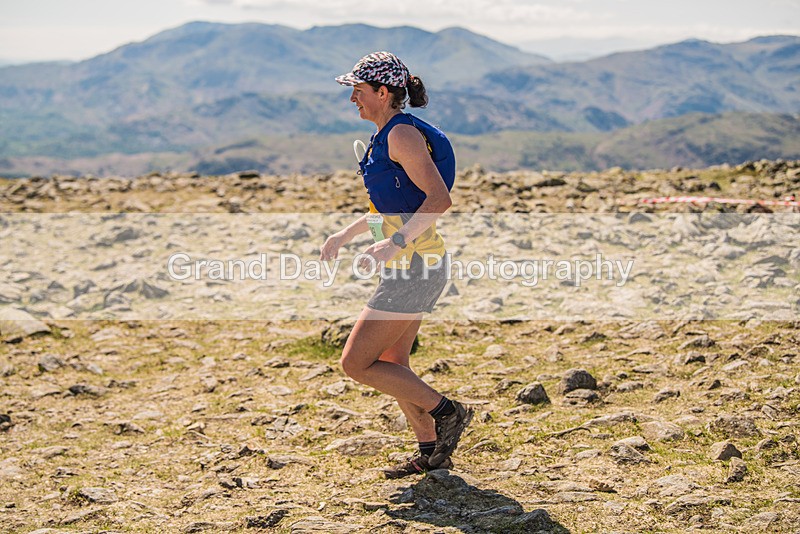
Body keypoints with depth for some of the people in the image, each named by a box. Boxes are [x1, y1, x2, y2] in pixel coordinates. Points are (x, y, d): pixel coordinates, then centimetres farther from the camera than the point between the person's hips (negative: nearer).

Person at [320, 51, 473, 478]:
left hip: (414, 266, -10)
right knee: (390, 364, 16)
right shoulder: (386, 135, 14)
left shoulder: (403, 134, -16)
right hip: (409, 266, 10)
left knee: (356, 363, -6)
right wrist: (345, 234, 26)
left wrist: (394, 243, -31)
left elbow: (439, 198, -25)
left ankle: (446, 411, 1)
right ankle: (431, 452, 24)